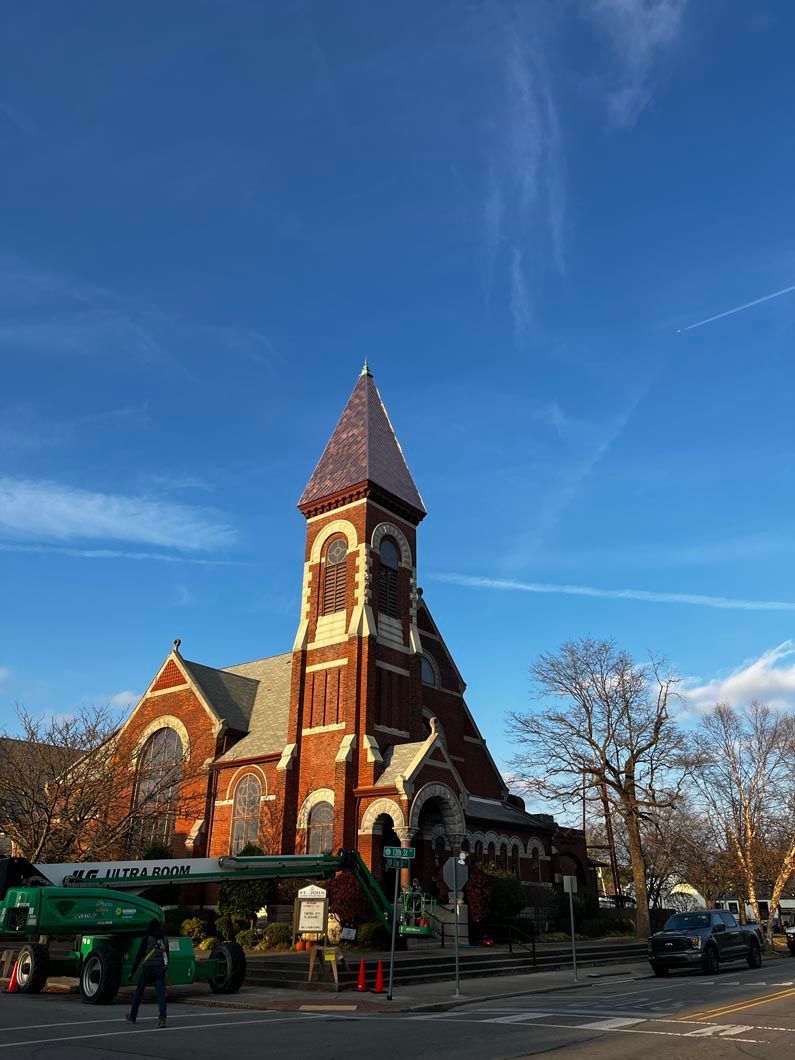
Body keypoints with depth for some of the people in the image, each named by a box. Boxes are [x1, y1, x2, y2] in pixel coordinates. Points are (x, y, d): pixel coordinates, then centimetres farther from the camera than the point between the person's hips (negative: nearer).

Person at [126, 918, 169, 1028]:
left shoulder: (147, 938, -5)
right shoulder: (164, 939, 8)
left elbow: (139, 956, -6)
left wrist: (133, 971, 0)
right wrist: (165, 969, 26)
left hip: (147, 968, -2)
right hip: (160, 969, 3)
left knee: (139, 993, 16)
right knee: (161, 994, -3)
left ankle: (132, 1017, 28)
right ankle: (162, 1019, -18)